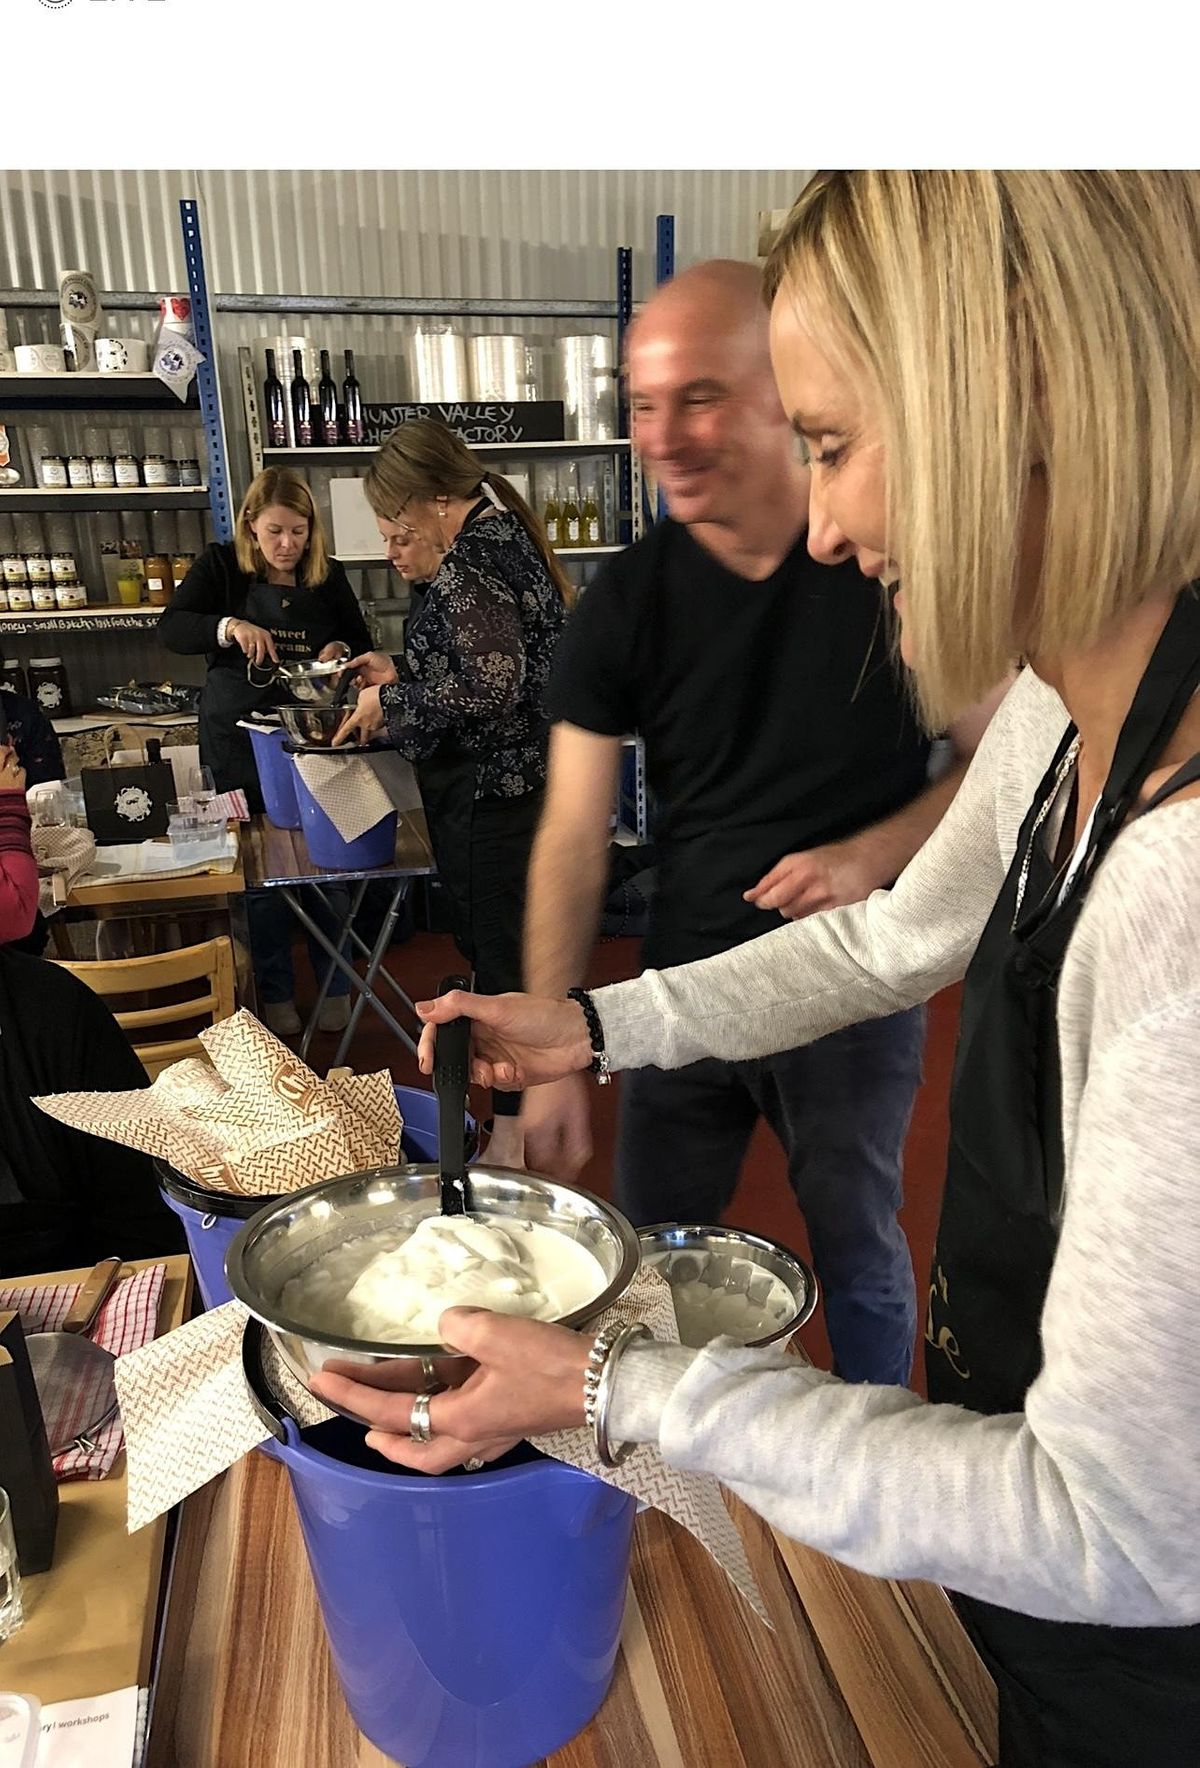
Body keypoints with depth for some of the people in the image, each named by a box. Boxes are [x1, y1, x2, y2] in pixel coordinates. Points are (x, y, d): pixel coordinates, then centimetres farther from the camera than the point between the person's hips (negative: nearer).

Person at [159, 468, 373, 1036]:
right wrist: (229, 626, -28)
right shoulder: (221, 565, -2)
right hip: (241, 739, -1)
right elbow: (171, 627, -10)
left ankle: (334, 985, 23)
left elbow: (361, 644, 11)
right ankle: (275, 993, 21)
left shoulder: (327, 574, 3)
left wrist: (341, 649, -13)